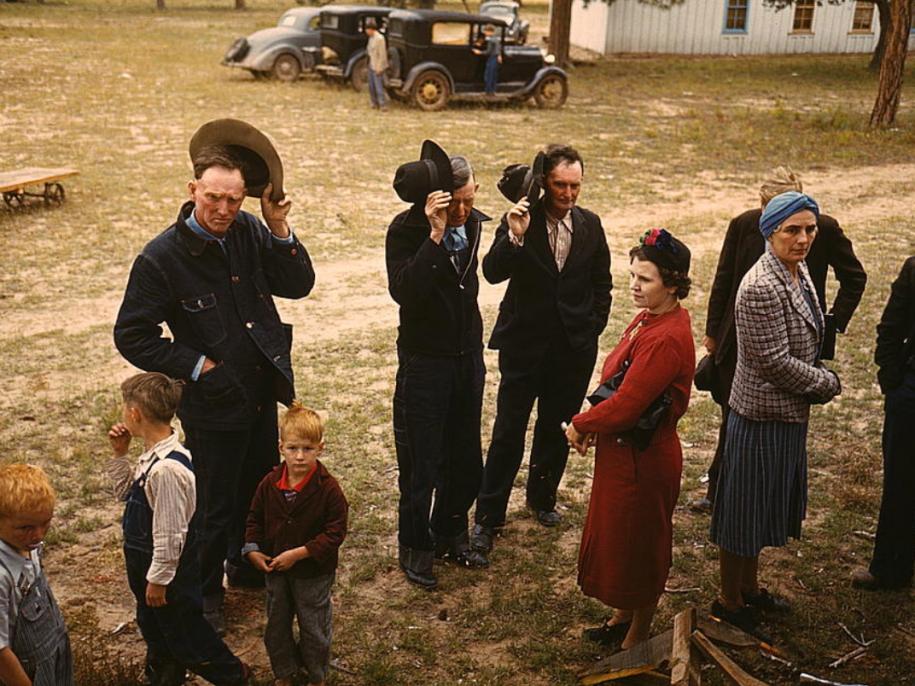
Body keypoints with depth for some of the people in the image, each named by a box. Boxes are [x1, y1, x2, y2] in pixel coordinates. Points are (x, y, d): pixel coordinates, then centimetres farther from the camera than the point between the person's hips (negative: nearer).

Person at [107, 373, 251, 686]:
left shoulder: (168, 469, -33)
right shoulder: (154, 454, -3)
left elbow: (171, 533, -27)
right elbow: (125, 492, 14)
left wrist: (158, 579, -17)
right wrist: (119, 455, 1)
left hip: (169, 569, -9)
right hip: (146, 563, 9)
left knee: (185, 637, 11)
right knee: (154, 628, 27)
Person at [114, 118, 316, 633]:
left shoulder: (249, 232, -5)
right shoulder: (161, 258, -18)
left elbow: (299, 284, -4)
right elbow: (132, 336, -15)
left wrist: (280, 229, -16)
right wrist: (196, 367, -16)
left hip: (264, 395, 6)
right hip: (214, 404, -5)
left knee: (261, 489, 24)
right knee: (214, 506, 10)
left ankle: (250, 567, 49)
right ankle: (205, 596, 33)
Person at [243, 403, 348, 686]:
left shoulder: (328, 488, -21)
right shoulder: (270, 483, -8)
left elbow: (335, 532, -21)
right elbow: (255, 518, 6)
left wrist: (299, 553, -24)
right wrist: (252, 549, -8)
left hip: (314, 573, -4)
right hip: (275, 569, 4)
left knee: (313, 628, 14)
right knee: (276, 626, 19)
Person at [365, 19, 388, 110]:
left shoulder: (379, 38, -18)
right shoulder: (371, 38, 8)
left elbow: (382, 54, -18)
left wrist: (379, 68, -18)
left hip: (377, 67, -9)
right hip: (371, 65, 9)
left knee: (379, 86, -7)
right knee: (371, 86, 14)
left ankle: (383, 105, -1)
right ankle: (375, 103, 25)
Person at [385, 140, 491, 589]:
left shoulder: (473, 223, 1)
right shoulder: (407, 229, -17)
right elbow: (403, 290, -33)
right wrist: (435, 235, -35)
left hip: (468, 355, 6)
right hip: (424, 362, -6)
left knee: (465, 459, 16)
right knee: (421, 465, 5)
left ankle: (451, 535, 35)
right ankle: (415, 548, 23)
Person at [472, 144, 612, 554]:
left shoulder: (590, 225, 3)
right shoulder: (519, 221, -8)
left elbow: (602, 284, 12)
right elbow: (492, 273, -20)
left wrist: (592, 328, 4)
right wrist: (514, 236, -33)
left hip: (574, 348, 4)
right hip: (524, 345, -3)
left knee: (556, 428, 15)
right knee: (508, 432, -1)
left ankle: (542, 497, 36)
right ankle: (488, 516, 10)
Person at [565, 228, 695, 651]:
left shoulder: (666, 339, -28)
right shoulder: (649, 318, 3)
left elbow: (627, 404, -29)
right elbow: (618, 380, 8)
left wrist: (581, 425, -13)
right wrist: (594, 423, -6)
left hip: (642, 457, -9)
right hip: (621, 449, 9)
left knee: (638, 545, 9)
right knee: (616, 534, 23)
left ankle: (636, 640, 30)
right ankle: (623, 617, 44)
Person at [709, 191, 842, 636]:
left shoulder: (798, 272, 5)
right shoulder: (762, 288, -25)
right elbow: (774, 362, -24)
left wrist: (818, 380, 4)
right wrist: (828, 383, -12)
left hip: (789, 415, 10)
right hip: (762, 416, -10)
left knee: (765, 508, 23)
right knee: (744, 511, 7)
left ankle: (749, 587, 41)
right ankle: (729, 602, 24)